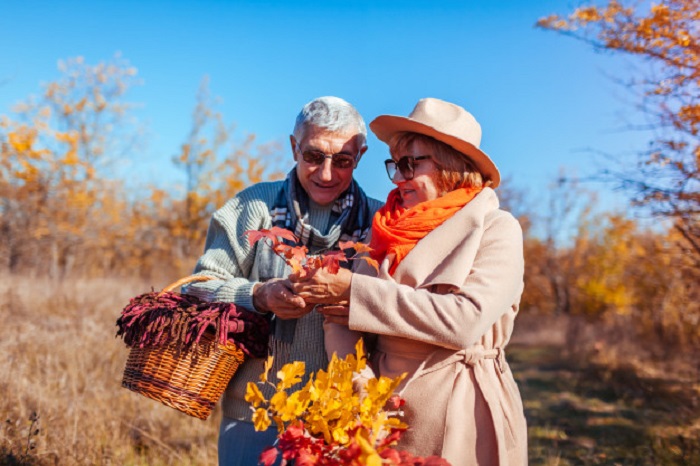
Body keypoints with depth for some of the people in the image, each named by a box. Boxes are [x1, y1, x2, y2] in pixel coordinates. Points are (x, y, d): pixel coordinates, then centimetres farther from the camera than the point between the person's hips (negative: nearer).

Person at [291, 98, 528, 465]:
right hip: (384, 406, 4)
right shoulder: (388, 228, 6)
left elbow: (466, 320, -22)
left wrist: (354, 290, -19)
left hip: (462, 412, -4)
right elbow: (342, 312, -1)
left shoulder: (497, 228, -7)